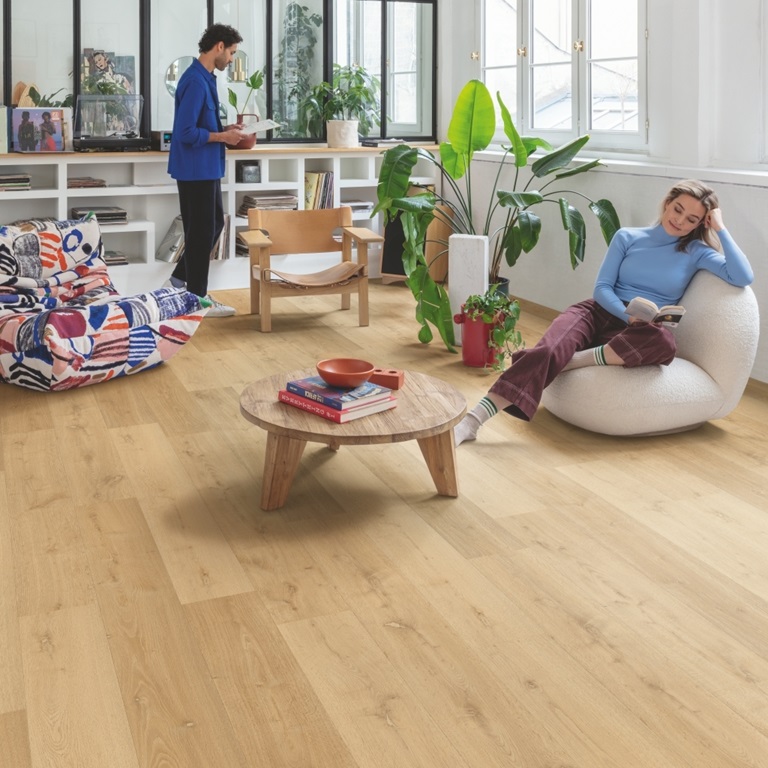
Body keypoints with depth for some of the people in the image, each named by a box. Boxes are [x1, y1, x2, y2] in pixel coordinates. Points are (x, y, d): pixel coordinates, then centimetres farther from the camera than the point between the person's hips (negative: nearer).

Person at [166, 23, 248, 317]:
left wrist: (224, 129, 8)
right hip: (195, 169, -10)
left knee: (214, 224, 18)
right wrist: (222, 137, -16)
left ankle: (181, 276, 29)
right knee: (201, 231, -2)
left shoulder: (205, 78, 12)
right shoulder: (196, 81, -20)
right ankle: (197, 299, 8)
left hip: (206, 167, 10)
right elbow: (185, 132, -24)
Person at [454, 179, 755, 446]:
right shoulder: (627, 237, 12)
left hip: (636, 334, 0)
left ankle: (573, 360, -33)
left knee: (663, 340, -40)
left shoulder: (696, 252, 9)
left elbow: (743, 277, -6)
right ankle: (472, 420, -44)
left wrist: (720, 229, -4)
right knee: (547, 349, -33)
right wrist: (629, 315, -15)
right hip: (600, 313, 1)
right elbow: (601, 288, 3)